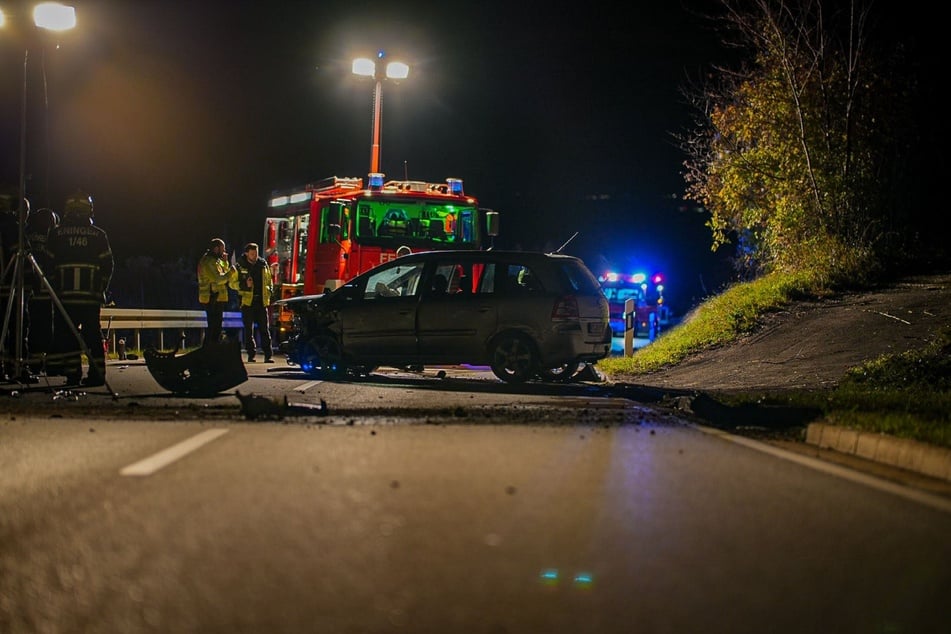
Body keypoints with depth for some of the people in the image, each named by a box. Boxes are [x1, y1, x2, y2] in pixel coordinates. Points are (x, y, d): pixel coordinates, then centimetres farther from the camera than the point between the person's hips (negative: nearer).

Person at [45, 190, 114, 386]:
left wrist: (54, 288, 13)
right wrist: (101, 289, 16)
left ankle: (72, 373, -4)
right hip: (91, 294, 1)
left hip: (65, 294, -1)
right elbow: (107, 265, 6)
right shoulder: (98, 235, 7)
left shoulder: (56, 234, 5)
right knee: (93, 333, 5)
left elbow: (50, 264, 4)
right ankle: (97, 373, 1)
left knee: (66, 333, 2)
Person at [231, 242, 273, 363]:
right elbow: (233, 283, 1)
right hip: (247, 302, -2)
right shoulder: (239, 267, 0)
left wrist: (268, 295, 9)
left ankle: (268, 355, -1)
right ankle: (251, 355, 9)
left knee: (264, 329, -1)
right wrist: (245, 285, -15)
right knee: (249, 330, 3)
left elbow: (268, 280, 20)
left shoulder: (263, 264, 9)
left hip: (261, 301, 2)